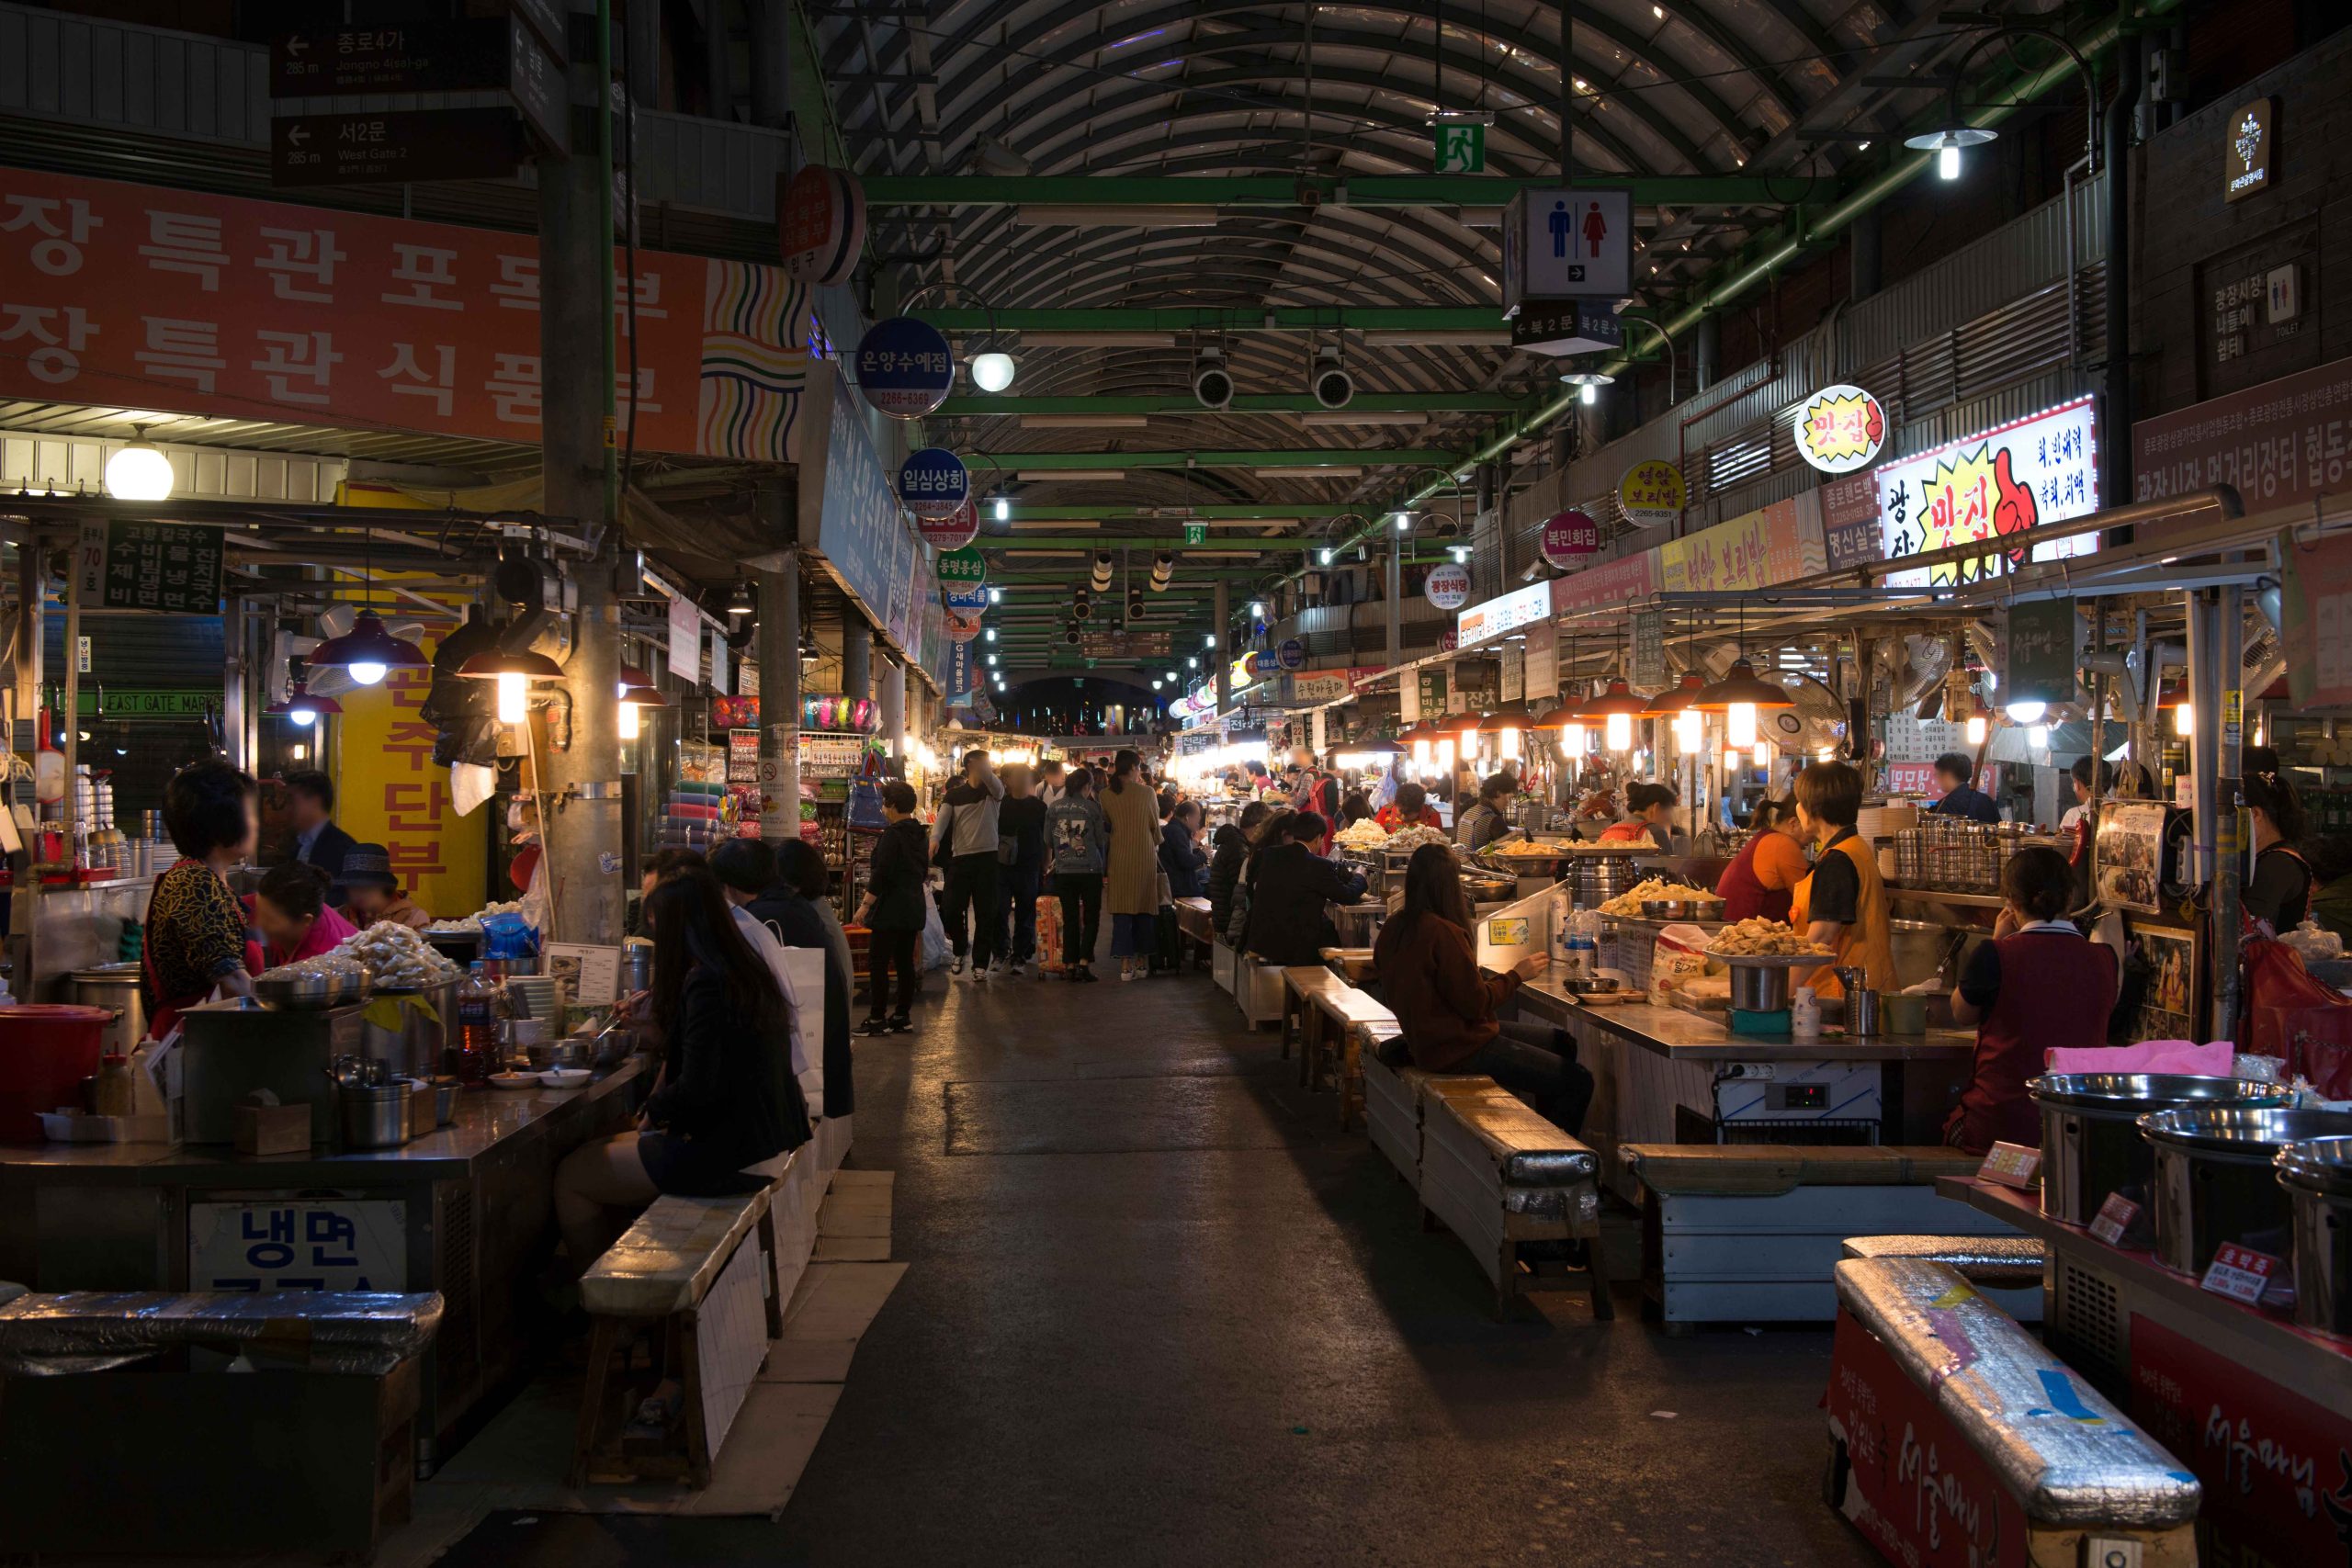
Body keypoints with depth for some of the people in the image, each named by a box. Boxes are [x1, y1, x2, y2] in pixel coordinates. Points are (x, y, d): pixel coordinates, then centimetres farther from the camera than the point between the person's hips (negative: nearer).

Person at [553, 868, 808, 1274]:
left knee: (571, 1175, 1)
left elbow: (698, 1090, -22)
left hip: (727, 1150, -10)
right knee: (596, 1151, 21)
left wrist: (652, 1112, -4)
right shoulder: (744, 972, 9)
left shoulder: (705, 983, -20)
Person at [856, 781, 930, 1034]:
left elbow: (881, 873, -19)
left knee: (878, 963, -3)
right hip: (914, 907, 9)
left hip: (891, 909, -9)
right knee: (905, 961, 11)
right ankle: (903, 1016, 14)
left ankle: (878, 1018, -3)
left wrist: (865, 905, -15)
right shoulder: (919, 834, 11)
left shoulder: (892, 835, -15)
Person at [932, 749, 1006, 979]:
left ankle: (980, 963, 7)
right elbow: (942, 818, -9)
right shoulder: (954, 794, 4)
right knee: (951, 909, 1)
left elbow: (993, 780, -22)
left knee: (985, 912, 0)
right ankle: (960, 950, 27)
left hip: (987, 857, -1)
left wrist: (982, 768, -42)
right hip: (960, 858, 1)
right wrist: (934, 839, -28)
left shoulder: (993, 790, 2)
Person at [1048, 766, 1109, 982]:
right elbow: (1102, 840, 2)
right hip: (1090, 870, -3)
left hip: (1063, 871, 3)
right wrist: (1103, 865, 18)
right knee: (1091, 918, 5)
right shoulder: (1093, 807, -4)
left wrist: (1049, 863, 26)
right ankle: (1084, 963, -5)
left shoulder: (1054, 807, 4)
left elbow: (1048, 841, 11)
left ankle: (1070, 965, 7)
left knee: (1069, 919, 8)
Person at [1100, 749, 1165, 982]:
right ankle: (1141, 962, 11)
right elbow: (1155, 826, 5)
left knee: (1122, 910, 3)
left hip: (1118, 857, 1)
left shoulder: (1106, 794, -3)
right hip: (1145, 856, -1)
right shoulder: (1147, 793, -6)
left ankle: (1125, 965, -1)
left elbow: (1105, 825, 8)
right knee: (1144, 909, 9)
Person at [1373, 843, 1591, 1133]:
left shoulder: (1394, 928, 2)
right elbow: (1476, 1003, -21)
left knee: (1560, 1042, 21)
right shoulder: (1443, 933, -24)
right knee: (1578, 1084, -8)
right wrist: (1517, 975, -7)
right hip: (1459, 1049, -10)